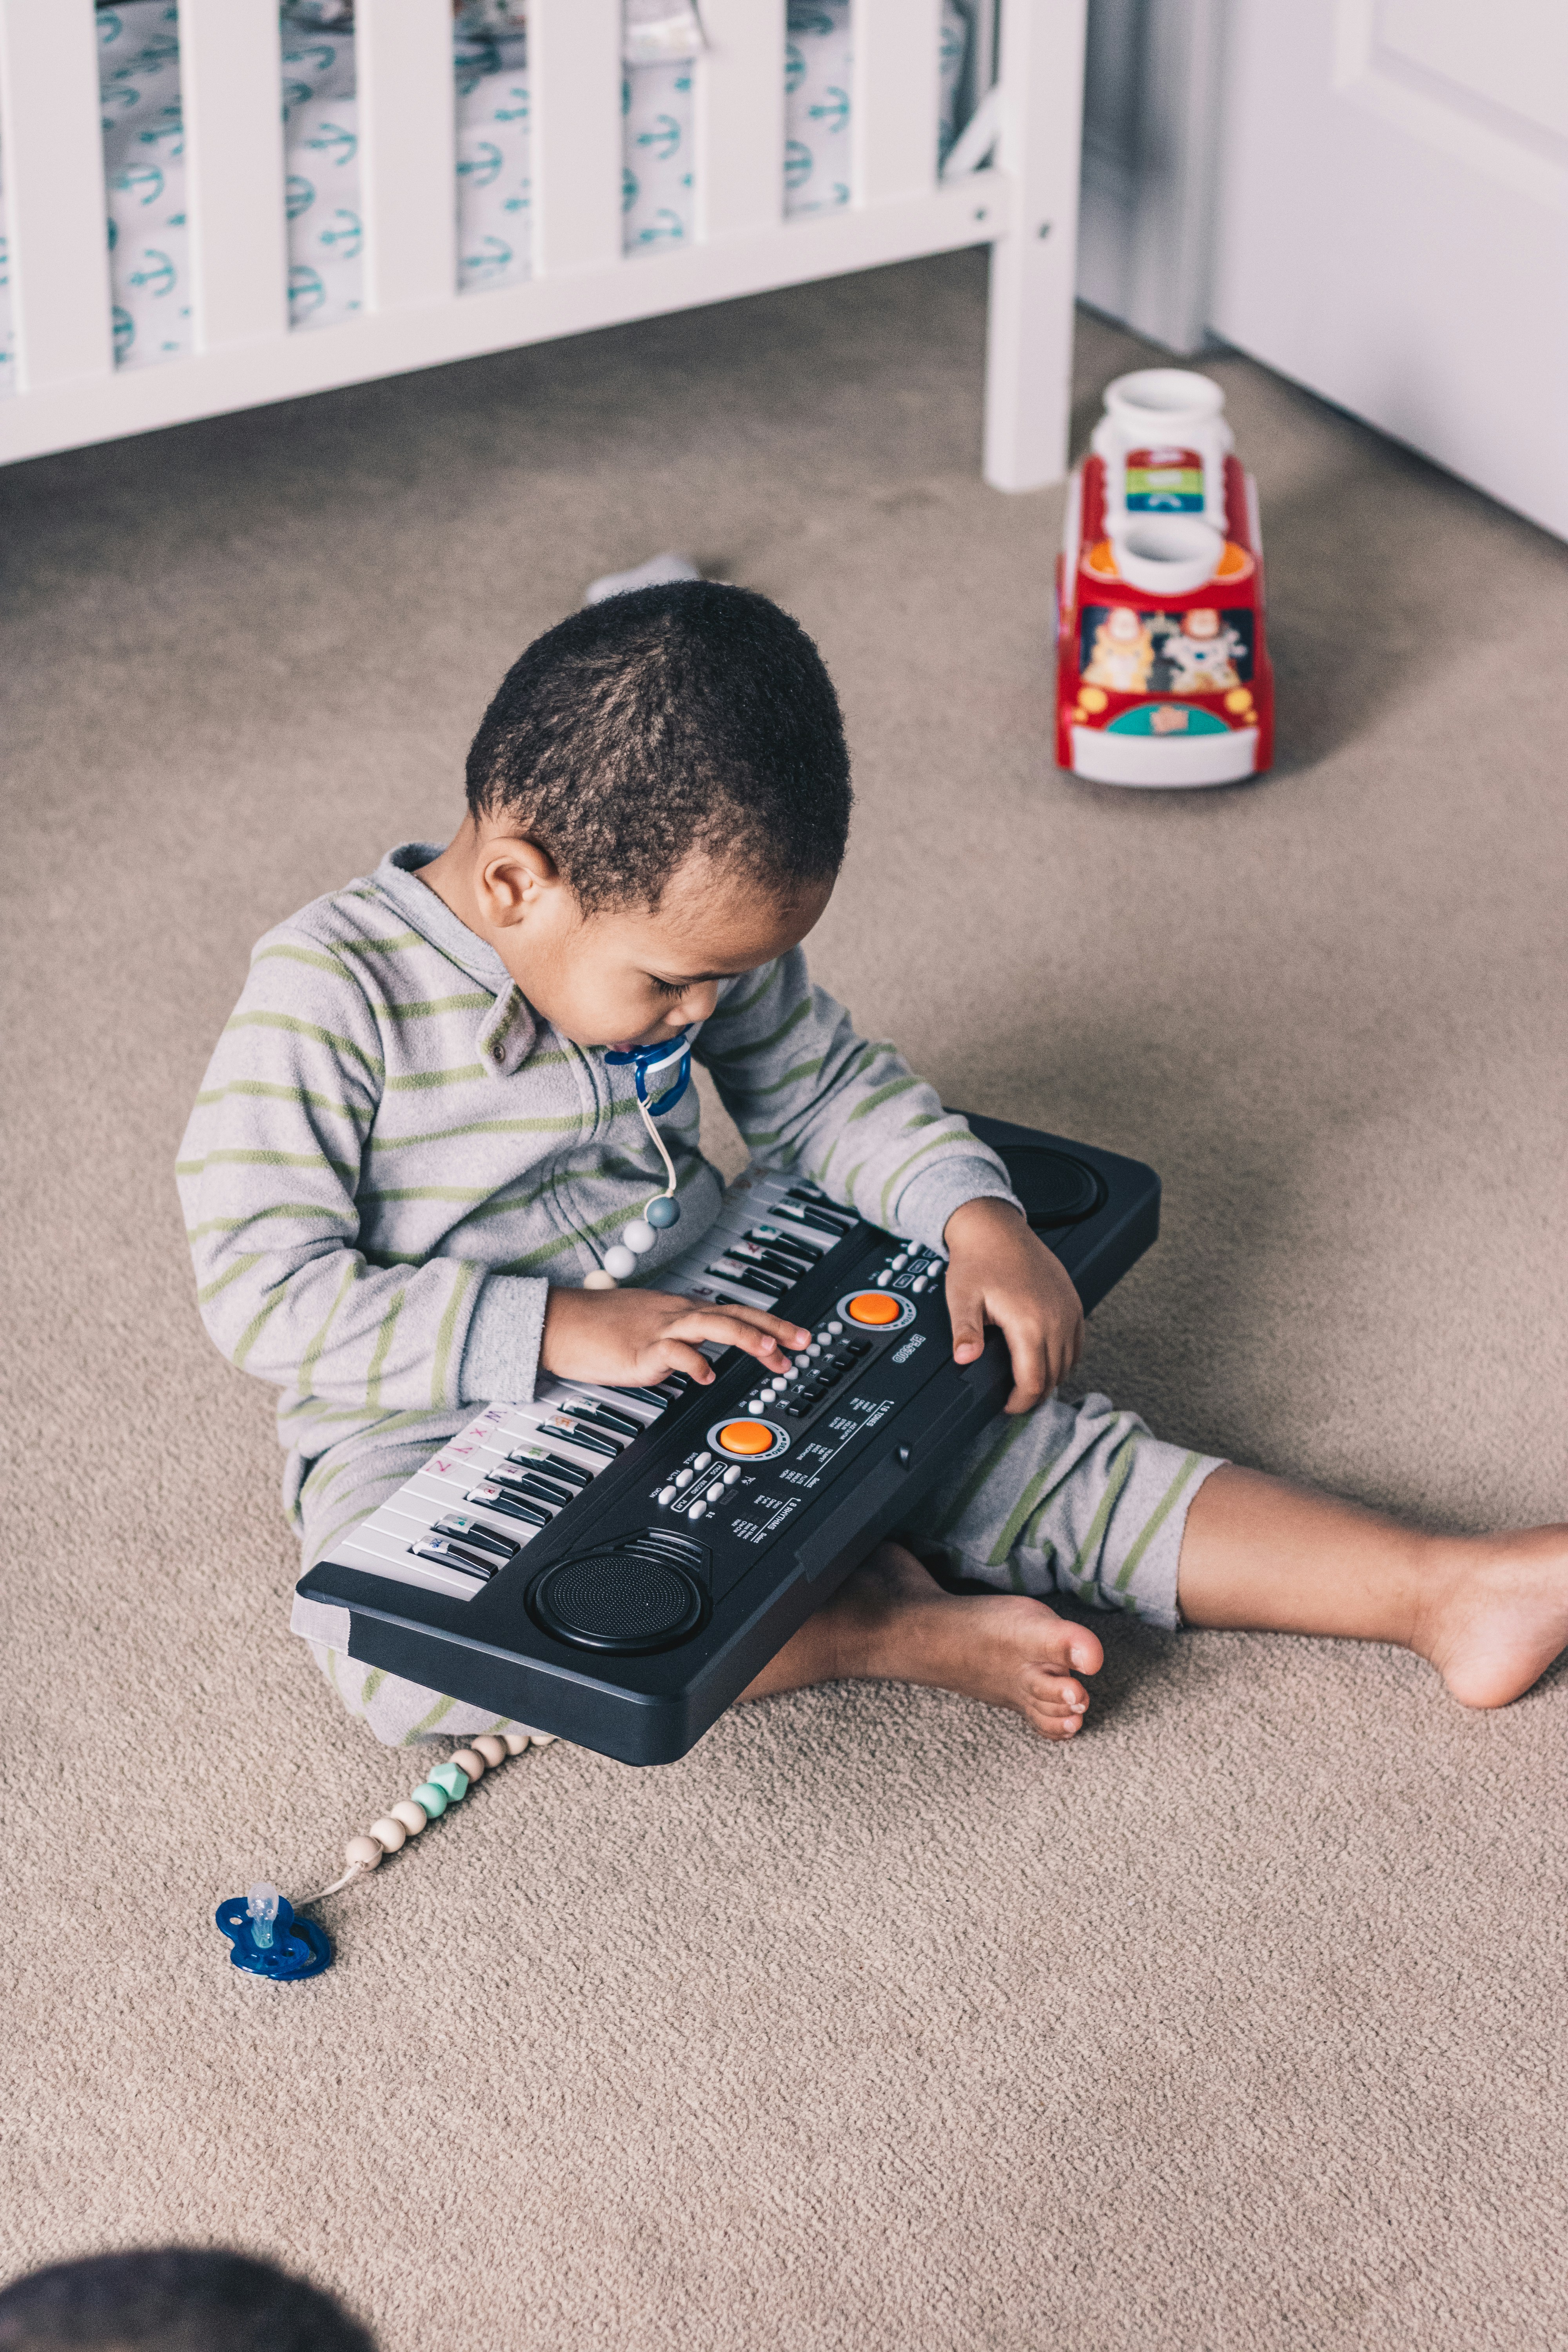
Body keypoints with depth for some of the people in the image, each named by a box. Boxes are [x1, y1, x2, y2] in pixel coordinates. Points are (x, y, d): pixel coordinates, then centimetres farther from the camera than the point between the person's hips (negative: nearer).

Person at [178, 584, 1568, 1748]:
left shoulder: (682, 928, -4)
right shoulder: (332, 990, -21)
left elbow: (837, 1092, 10)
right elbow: (264, 1288, -24)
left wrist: (978, 1219, -9)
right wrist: (557, 1329, -32)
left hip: (694, 1347, 5)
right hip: (437, 1431, -5)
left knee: (1019, 1434, -8)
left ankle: (1444, 1594, -6)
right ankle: (870, 1626, -29)